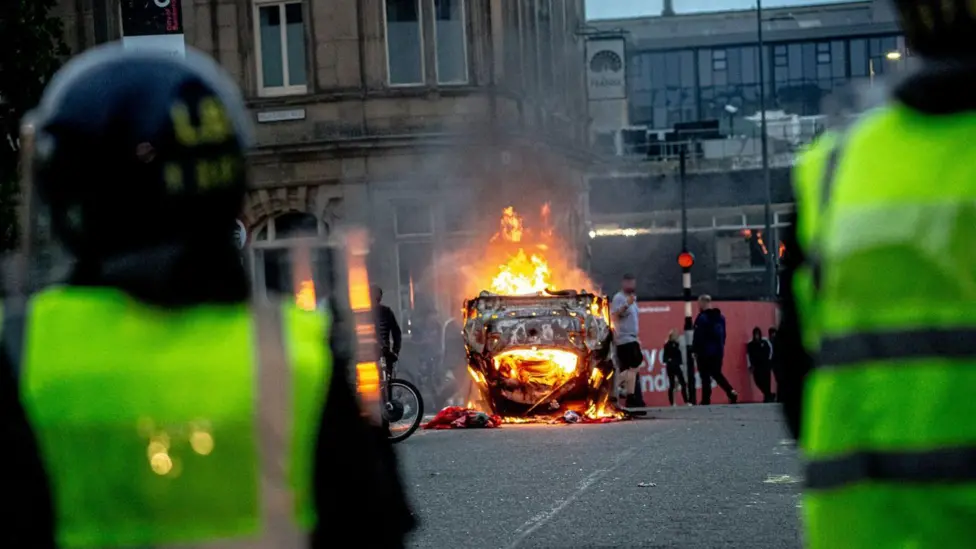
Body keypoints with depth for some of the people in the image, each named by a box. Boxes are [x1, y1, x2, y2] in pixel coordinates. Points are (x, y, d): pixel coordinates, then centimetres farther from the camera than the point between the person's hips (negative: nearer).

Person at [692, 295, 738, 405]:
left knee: (705, 377, -2)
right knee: (717, 374, 17)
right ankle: (731, 392, -1)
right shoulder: (721, 316, 11)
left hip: (705, 352, -7)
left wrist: (695, 350, -8)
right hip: (718, 351, 7)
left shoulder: (702, 317, -13)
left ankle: (706, 400, -2)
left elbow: (698, 336, -16)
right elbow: (723, 335, 16)